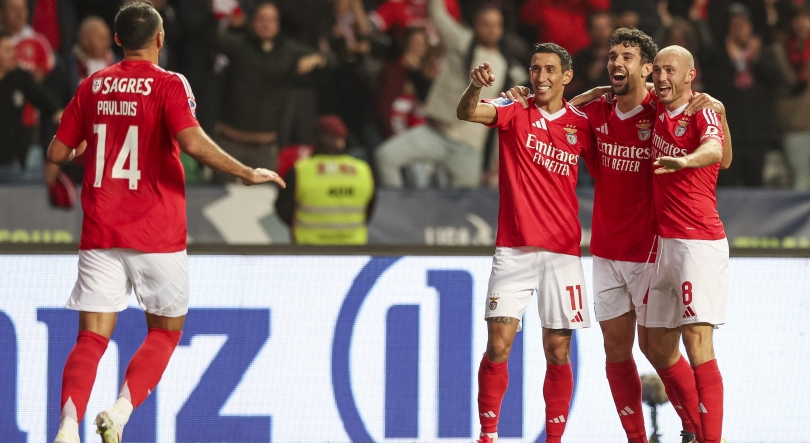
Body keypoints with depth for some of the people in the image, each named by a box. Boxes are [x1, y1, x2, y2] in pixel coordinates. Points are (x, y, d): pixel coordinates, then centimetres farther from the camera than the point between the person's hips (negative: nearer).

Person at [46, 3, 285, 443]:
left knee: (92, 337, 1)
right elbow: (193, 142, -21)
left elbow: (57, 153, 10)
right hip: (157, 235, -3)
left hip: (100, 233, 3)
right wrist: (246, 173, -12)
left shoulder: (93, 86, 7)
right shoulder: (168, 85, -6)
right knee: (164, 332, 14)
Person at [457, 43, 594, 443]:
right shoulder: (515, 112, 0)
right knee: (498, 346, -9)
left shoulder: (580, 124, 7)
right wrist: (475, 86, -39)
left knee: (557, 353, 3)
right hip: (513, 249, -2)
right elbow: (467, 113, -19)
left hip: (562, 251, 2)